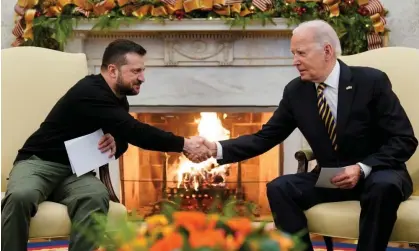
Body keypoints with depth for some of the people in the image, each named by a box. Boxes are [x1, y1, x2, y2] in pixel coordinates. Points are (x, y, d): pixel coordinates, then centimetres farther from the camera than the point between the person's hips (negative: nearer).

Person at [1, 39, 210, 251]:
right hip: (39, 162, -6)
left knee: (96, 197, -31)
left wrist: (116, 142, -8)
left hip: (76, 172, 6)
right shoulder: (90, 92, -21)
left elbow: (125, 136, 18)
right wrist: (184, 144, -26)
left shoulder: (119, 99, 7)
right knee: (21, 197, -40)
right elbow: (134, 131, -28)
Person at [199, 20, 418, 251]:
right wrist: (218, 149, -15)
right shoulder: (295, 91, -3)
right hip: (330, 178, 4)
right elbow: (265, 137, 0)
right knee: (278, 188, -20)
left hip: (378, 174, -3)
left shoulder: (372, 81, -14)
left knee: (384, 186, -37)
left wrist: (363, 168, -27)